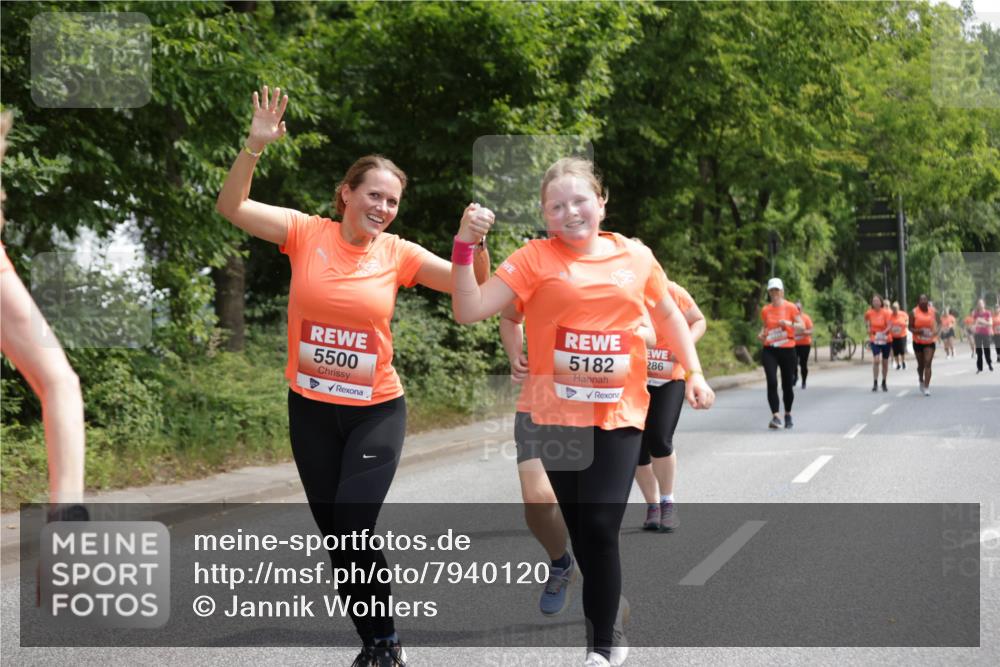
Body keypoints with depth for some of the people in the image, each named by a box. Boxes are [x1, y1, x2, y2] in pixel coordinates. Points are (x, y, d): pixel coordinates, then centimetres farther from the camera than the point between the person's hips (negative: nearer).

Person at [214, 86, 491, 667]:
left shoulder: (398, 255, -4)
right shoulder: (306, 232, -6)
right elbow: (232, 207, -12)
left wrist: (476, 244, -21)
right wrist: (255, 146, -26)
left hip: (376, 411, -2)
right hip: (311, 409, 2)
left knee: (355, 527, -14)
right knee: (335, 534, 9)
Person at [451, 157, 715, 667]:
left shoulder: (636, 257, 4)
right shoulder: (536, 258, -4)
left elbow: (668, 313, 21)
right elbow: (468, 311, -11)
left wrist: (694, 373, 16)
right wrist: (464, 246, -21)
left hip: (618, 414, 1)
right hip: (556, 413, -1)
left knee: (600, 528, -7)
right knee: (579, 528, 7)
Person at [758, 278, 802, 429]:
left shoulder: (790, 307, -2)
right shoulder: (765, 310, 7)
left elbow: (801, 326, -3)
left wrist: (789, 323, -21)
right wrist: (761, 334, -2)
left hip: (787, 350, -1)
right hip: (769, 350, 1)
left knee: (787, 385, 7)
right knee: (772, 382, -15)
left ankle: (788, 415, 27)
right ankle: (775, 416, -18)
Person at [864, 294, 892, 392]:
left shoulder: (886, 312, -11)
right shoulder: (869, 313, -4)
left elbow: (890, 325, -17)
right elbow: (866, 319, 20)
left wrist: (884, 332, -34)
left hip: (886, 339, 0)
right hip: (875, 339, 0)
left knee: (885, 362, 10)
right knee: (876, 360, -17)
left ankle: (884, 383, 25)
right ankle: (875, 383, -15)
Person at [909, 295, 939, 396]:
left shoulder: (933, 311, -1)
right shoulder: (914, 312, -6)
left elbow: (938, 324, 8)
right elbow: (910, 327, -4)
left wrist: (936, 330, -13)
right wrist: (917, 331, -24)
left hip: (930, 342, 0)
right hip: (918, 342, 0)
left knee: (928, 363, -12)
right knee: (921, 364, 13)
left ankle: (926, 387, -14)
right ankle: (921, 381, 40)